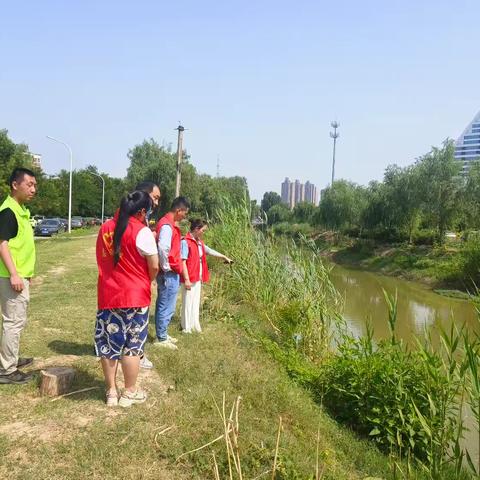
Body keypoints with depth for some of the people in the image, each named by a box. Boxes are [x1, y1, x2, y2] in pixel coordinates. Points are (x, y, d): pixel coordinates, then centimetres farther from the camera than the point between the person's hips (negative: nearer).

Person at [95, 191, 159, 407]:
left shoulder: (105, 228, 6)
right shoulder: (142, 231, -13)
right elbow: (154, 266, -10)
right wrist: (146, 282, 8)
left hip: (108, 295, 5)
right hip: (134, 296, -5)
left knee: (108, 344, 12)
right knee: (132, 346, 7)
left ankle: (111, 391, 23)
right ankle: (130, 392, 18)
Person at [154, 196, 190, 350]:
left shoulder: (169, 223, 14)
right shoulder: (167, 225, -18)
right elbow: (163, 248, -31)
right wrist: (167, 268, -21)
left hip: (170, 273, 10)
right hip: (169, 273, -10)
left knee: (163, 305, 18)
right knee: (167, 307, 0)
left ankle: (162, 335, 29)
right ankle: (161, 339, 10)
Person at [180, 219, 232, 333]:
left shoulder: (199, 243, 12)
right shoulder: (185, 242, -15)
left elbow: (210, 251, 25)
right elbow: (182, 261, -18)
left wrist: (225, 257, 31)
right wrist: (186, 279, -20)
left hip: (198, 278, 8)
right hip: (189, 279, -8)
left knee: (196, 302, 14)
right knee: (188, 302, 0)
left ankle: (195, 325, 24)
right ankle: (186, 327, 10)